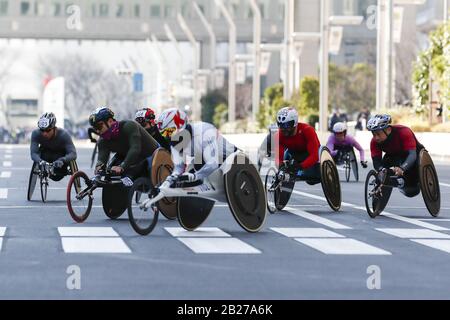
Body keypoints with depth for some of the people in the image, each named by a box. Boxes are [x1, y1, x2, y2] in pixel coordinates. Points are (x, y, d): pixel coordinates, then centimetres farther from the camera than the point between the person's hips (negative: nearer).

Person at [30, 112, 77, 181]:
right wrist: (40, 161, -57)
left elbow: (73, 154, -41)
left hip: (61, 155, -3)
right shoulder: (36, 134, -29)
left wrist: (62, 160, -61)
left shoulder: (63, 134, -34)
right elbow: (33, 153, -35)